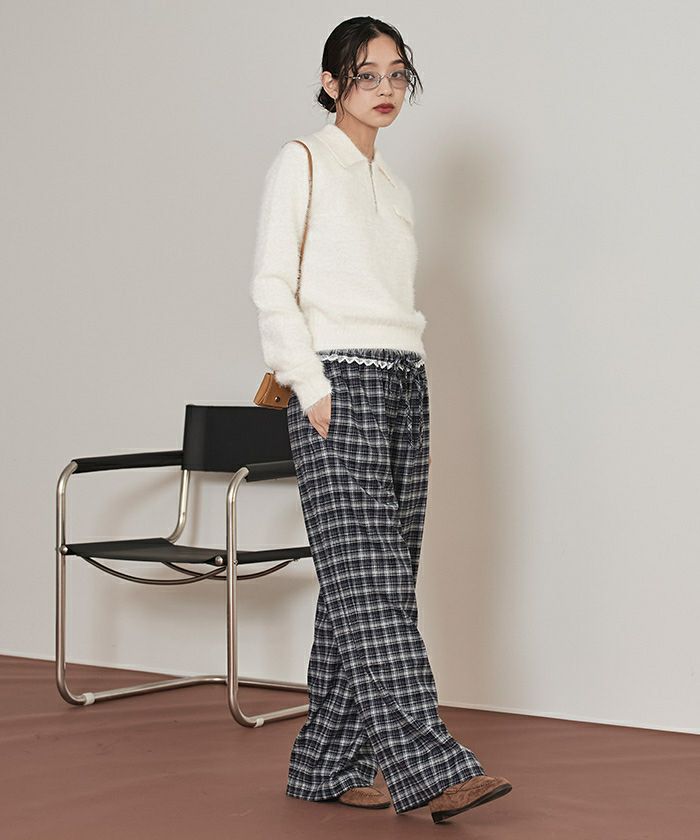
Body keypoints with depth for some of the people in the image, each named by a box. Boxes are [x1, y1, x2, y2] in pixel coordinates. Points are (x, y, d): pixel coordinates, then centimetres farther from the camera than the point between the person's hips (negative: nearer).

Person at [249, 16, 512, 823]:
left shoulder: (393, 186, 22)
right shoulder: (302, 161, 2)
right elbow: (272, 286, -6)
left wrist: (409, 370, 11)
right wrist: (311, 386, -13)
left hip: (404, 384, 7)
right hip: (339, 382, -7)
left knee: (368, 587, 3)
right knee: (368, 580, -13)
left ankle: (327, 764, 8)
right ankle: (426, 763, -19)